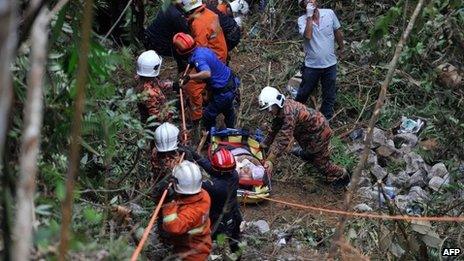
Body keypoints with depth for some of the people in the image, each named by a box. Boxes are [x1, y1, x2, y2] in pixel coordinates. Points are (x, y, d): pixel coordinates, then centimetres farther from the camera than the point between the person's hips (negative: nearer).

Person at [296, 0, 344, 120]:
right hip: (312, 65, -2)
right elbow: (308, 35, -31)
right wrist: (310, 16, -28)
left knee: (329, 96, 13)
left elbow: (337, 32, 8)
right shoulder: (302, 19, -12)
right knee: (304, 92, 14)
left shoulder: (329, 13, -7)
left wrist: (341, 47, 19)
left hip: (330, 64, 2)